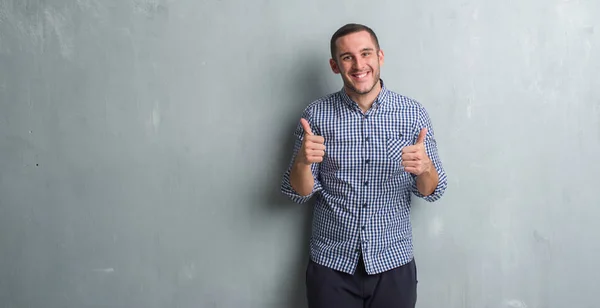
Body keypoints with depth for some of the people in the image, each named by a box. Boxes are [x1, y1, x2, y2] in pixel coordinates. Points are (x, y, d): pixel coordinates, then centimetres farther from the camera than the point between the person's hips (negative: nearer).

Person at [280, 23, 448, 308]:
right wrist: (302, 162, -25)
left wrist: (424, 167, -23)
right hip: (331, 265, 0)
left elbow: (432, 192, -2)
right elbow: (299, 193, -4)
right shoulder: (316, 114, -6)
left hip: (393, 263, 1)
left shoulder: (413, 113, -5)